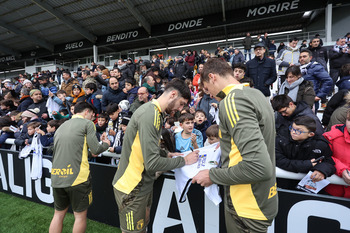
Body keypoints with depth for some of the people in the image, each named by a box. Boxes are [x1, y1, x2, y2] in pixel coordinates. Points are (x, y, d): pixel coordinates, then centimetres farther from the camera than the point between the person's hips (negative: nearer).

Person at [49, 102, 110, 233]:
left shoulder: (61, 126, 18)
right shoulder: (87, 123, -4)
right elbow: (95, 150, -8)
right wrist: (106, 144, 11)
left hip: (56, 177, 7)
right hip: (76, 177, -7)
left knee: (58, 214, 21)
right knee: (80, 216, 10)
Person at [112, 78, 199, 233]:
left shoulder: (155, 112, 6)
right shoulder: (150, 115, -26)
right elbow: (152, 163, -29)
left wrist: (168, 154, 4)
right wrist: (184, 160, -17)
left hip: (143, 184, 9)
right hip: (132, 187, -9)